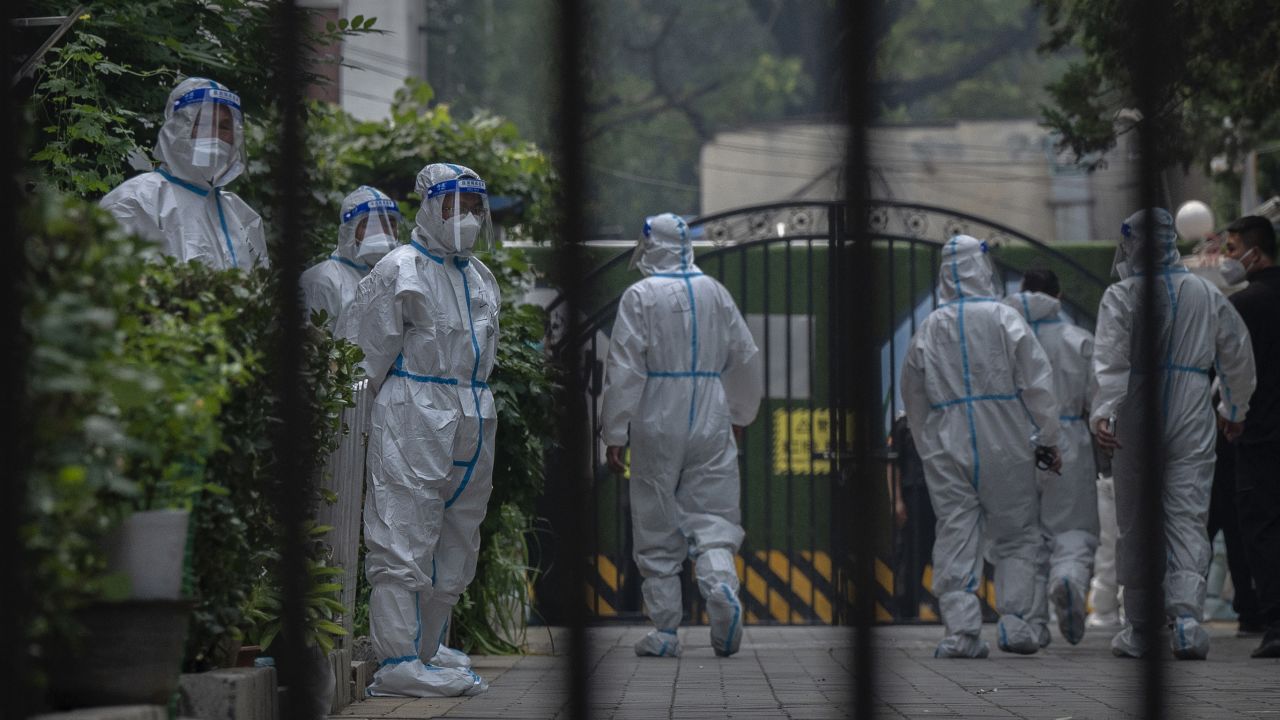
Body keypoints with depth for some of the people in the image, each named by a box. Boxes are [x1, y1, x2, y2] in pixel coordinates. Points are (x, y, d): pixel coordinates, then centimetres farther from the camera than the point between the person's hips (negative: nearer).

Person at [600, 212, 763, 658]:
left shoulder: (640, 296, -7)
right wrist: (741, 414, 27)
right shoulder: (715, 292, 6)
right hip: (710, 425, 3)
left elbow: (624, 369, -11)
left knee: (657, 530, 5)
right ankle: (721, 585, -24)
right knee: (711, 518, 6)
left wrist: (614, 434, -6)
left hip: (656, 427, -3)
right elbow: (744, 357, 13)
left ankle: (665, 632, 7)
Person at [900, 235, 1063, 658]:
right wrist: (1047, 439, 4)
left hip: (945, 445, 2)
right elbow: (1038, 382, -4)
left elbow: (912, 396, 12)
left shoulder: (928, 328, 6)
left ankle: (962, 629, -3)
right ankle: (1013, 621, 1)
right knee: (1015, 536, 9)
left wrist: (927, 448, 22)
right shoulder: (1004, 318, -4)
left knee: (955, 537, 4)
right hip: (1004, 445, -2)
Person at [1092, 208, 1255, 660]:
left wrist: (1102, 412, -23)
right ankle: (1187, 614, -21)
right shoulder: (1206, 294, 7)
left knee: (1135, 525, 7)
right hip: (1192, 424, 2)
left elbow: (1110, 360, -16)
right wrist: (1235, 410, 28)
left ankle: (1141, 629, 12)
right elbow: (1238, 354, 15)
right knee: (1188, 520, 0)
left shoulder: (1120, 296, -4)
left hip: (1135, 422, -2)